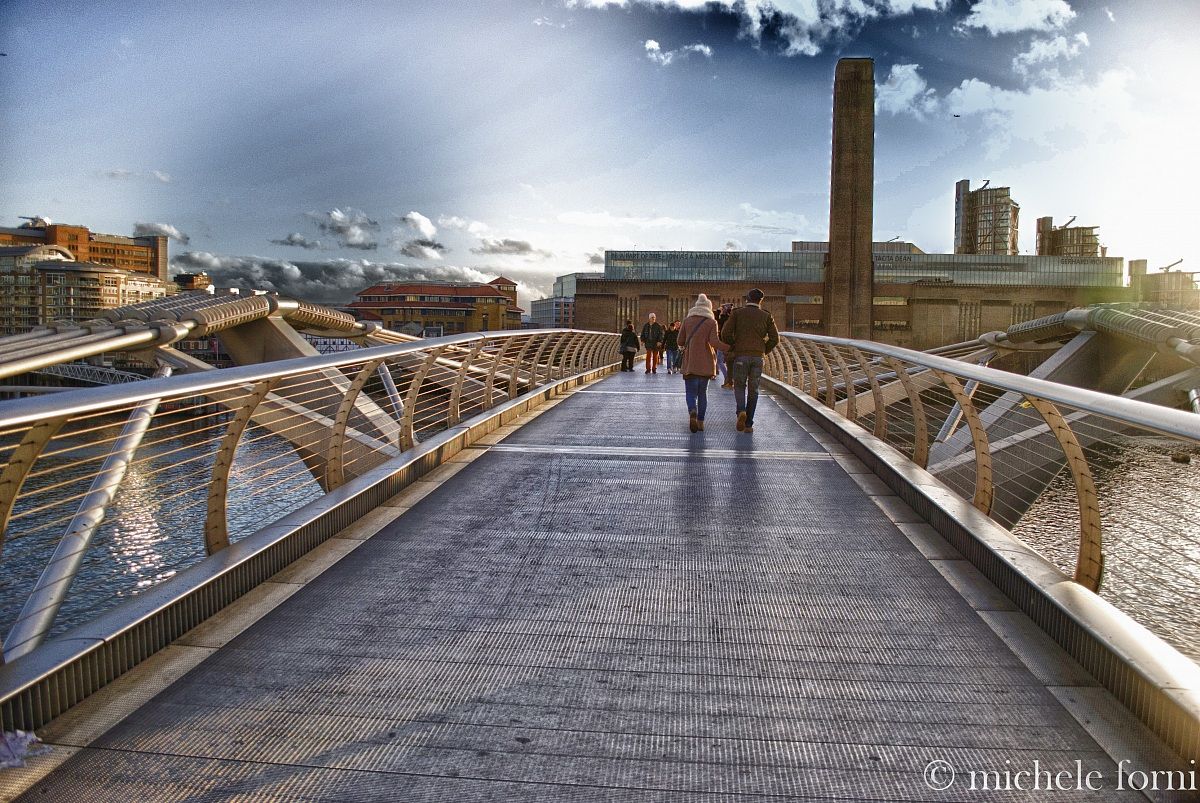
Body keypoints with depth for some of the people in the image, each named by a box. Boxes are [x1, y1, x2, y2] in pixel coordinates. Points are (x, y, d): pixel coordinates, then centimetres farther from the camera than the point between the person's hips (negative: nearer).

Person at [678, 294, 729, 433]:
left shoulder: (687, 320, 3)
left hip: (690, 363, 0)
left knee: (691, 392, 1)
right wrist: (730, 349, -8)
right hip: (706, 363, 0)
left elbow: (680, 341, 5)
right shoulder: (712, 322, -2)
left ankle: (693, 412, -29)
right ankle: (700, 422, 13)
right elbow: (714, 342, -14)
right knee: (703, 392, 14)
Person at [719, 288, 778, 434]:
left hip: (740, 356, -1)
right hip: (757, 357, 1)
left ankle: (741, 411, -15)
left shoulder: (737, 313, 4)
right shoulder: (766, 316, 8)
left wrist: (732, 348, 11)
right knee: (753, 391, 10)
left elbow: (726, 333, -5)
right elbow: (774, 338, 2)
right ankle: (748, 424, 8)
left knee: (739, 387, 13)